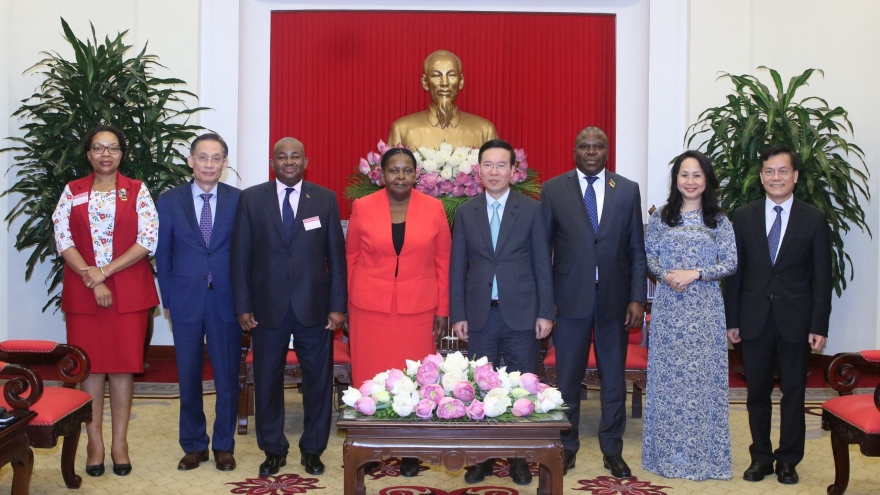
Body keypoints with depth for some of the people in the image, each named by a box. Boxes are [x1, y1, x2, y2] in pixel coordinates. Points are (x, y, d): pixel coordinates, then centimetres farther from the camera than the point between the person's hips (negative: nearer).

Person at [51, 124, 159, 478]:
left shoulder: (137, 191, 3)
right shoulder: (72, 192, 7)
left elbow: (148, 239, -5)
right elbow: (63, 239, -1)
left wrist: (106, 271, -12)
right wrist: (93, 282, -12)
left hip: (129, 291, -1)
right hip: (82, 292, 1)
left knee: (123, 363, 2)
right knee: (90, 364, 3)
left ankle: (120, 443, 12)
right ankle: (95, 443, 13)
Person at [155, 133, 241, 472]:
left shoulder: (239, 200, 0)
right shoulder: (169, 201, 3)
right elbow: (163, 254, 5)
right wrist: (168, 299, 2)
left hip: (226, 300, -1)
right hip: (186, 300, 1)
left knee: (227, 376, 6)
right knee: (188, 376, 8)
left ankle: (224, 445, 21)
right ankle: (194, 445, 23)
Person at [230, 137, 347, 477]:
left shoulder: (325, 199, 3)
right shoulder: (251, 198, 3)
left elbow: (336, 255, 2)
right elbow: (240, 255, 2)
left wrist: (338, 305, -3)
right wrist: (242, 306, -2)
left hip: (314, 307, 0)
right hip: (268, 307, 0)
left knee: (318, 381, 7)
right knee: (267, 382, 9)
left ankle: (312, 449, 23)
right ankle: (273, 449, 25)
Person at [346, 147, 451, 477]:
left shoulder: (433, 208, 0)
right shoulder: (362, 207, 0)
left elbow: (443, 261, 4)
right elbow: (351, 259, 6)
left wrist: (443, 309, 3)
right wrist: (346, 305, 7)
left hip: (417, 310, 0)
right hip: (370, 308, 0)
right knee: (369, 379, 5)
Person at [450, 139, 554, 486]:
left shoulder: (531, 209, 1)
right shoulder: (465, 212, 6)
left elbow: (542, 264, 1)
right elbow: (457, 267, 7)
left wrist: (545, 312, -3)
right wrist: (458, 314, 2)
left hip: (521, 313, -1)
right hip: (480, 314, 2)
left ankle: (519, 458, 17)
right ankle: (483, 457, 18)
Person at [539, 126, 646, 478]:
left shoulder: (628, 190, 4)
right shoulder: (553, 190, 0)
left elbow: (637, 249, 4)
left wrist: (637, 298, -3)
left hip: (614, 299, 1)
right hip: (571, 299, -1)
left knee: (613, 378, 10)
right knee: (567, 379, 7)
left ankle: (612, 450, 24)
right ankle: (567, 448, 23)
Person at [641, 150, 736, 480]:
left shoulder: (718, 220, 3)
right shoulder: (660, 217, 6)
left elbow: (730, 263, -1)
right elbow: (649, 258, 6)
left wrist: (695, 274, -14)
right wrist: (666, 276, -13)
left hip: (705, 308, -1)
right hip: (668, 307, 1)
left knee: (702, 375, 1)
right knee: (667, 375, 4)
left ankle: (702, 453, 12)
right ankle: (668, 452, 14)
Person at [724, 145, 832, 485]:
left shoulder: (814, 219, 0)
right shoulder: (744, 217, 3)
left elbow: (822, 277, -1)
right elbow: (735, 271, 4)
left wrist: (819, 326, -6)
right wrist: (731, 320, 1)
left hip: (795, 322, -1)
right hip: (755, 320, 1)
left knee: (793, 393, 7)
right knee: (757, 393, 9)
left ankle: (788, 460, 21)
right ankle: (761, 457, 22)